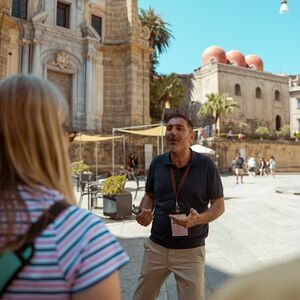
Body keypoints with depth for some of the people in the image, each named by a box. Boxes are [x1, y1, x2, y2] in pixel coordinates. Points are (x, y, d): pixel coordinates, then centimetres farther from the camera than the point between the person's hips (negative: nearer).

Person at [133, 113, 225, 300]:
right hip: (156, 247, 4)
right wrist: (144, 212, -10)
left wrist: (198, 219, -24)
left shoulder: (206, 165, -11)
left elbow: (219, 205, -5)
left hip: (190, 250, -3)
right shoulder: (157, 163, -2)